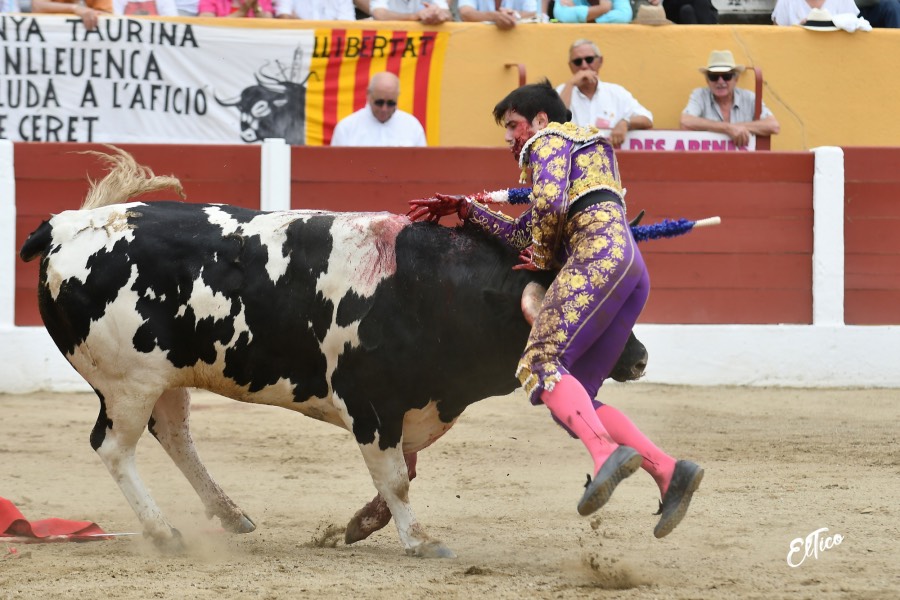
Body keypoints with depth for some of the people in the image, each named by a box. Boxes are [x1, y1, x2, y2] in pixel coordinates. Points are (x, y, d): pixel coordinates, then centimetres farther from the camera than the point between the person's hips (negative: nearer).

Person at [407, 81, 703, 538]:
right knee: (574, 400, 4)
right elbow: (527, 234, 33)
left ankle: (608, 451, -46)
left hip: (599, 252, -9)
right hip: (633, 268, 9)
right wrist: (465, 209, 33)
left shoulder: (549, 140, 11)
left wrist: (545, 256, 7)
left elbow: (549, 204, -9)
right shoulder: (588, 153, 38)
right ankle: (668, 471, -12)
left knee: (540, 363, -22)